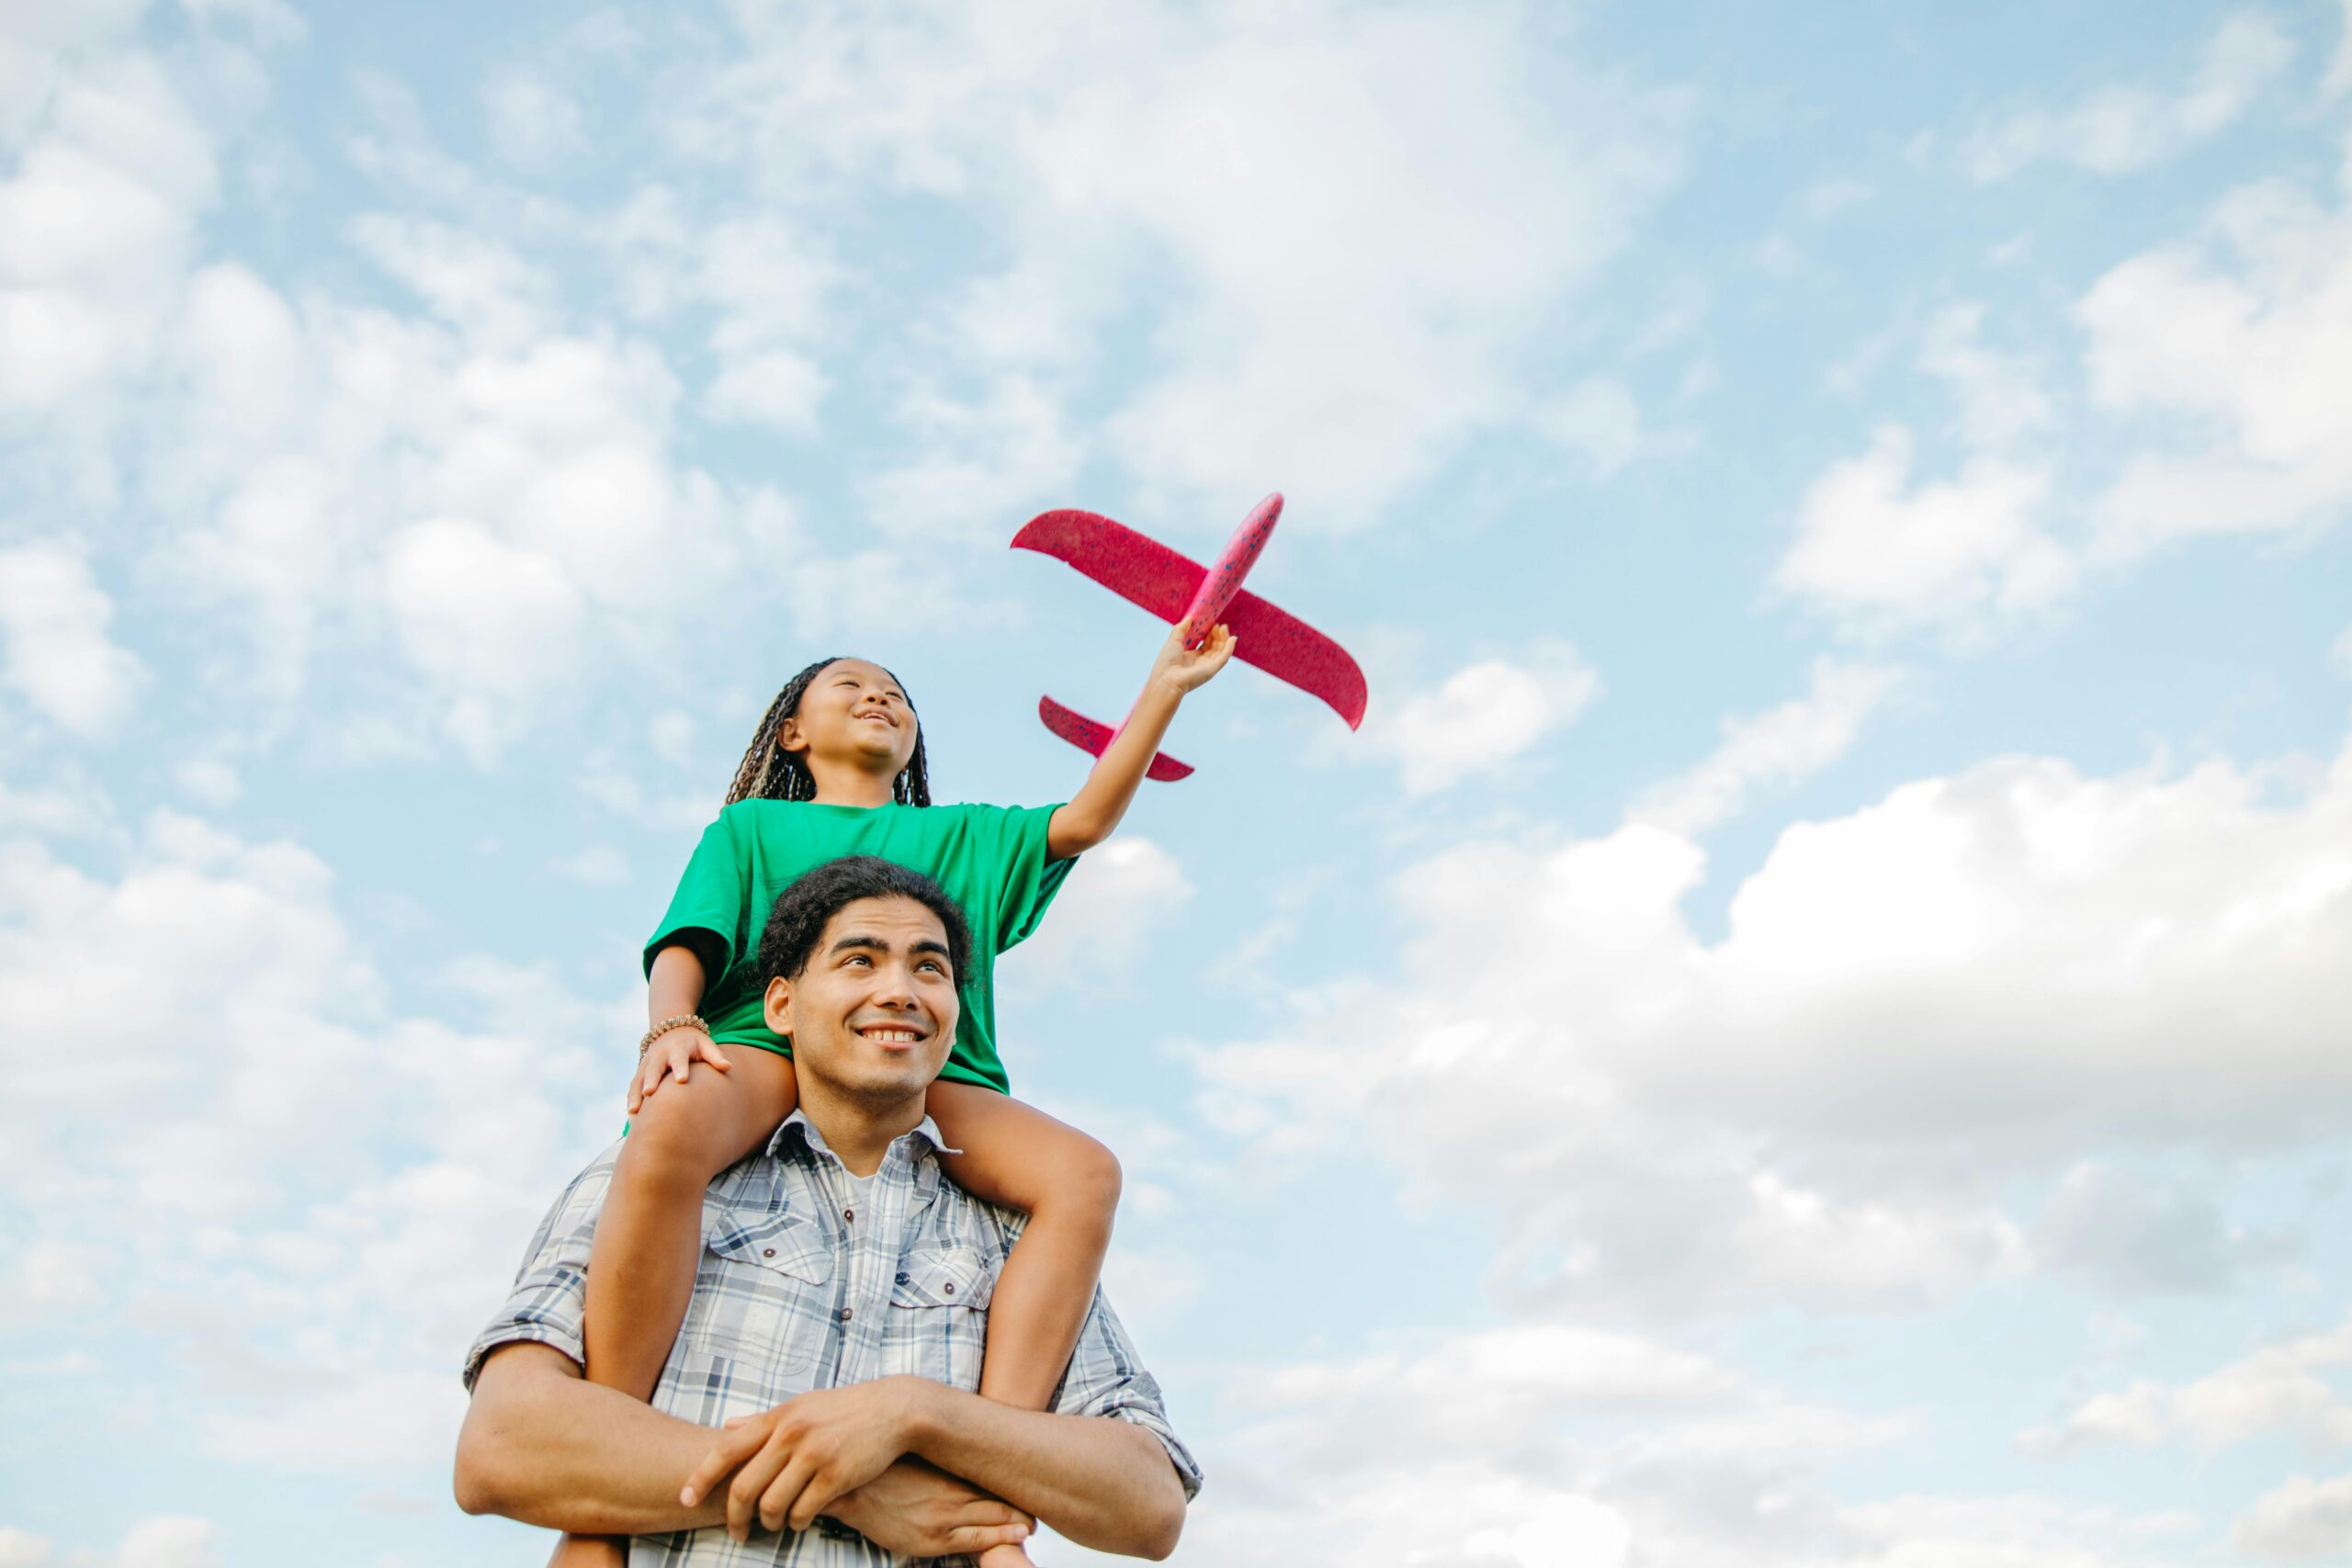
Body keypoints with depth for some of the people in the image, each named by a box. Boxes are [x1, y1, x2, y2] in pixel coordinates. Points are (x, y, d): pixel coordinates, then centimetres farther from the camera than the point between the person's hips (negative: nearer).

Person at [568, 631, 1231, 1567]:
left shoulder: (964, 837, 33)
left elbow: (1087, 820, 21)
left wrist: (1166, 685, 16)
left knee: (1082, 1172, -28)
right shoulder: (750, 826, 27)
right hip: (765, 1044, -2)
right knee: (670, 1127, -40)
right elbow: (687, 945, 11)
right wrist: (671, 1024, -11)